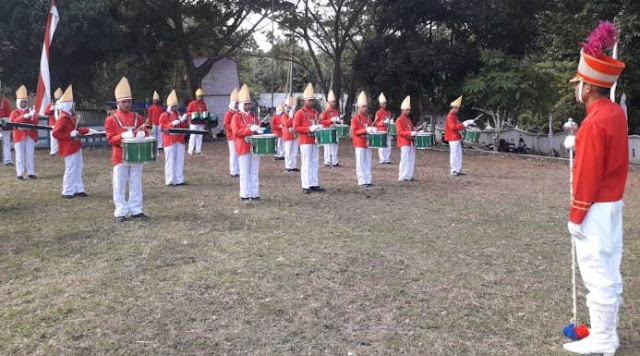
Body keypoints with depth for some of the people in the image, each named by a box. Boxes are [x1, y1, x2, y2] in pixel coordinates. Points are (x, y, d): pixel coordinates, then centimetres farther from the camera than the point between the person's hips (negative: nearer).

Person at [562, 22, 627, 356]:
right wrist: (579, 142, 7)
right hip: (613, 203, 9)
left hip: (595, 208, -9)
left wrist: (576, 216, -14)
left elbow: (588, 174, -20)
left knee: (596, 273, 0)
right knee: (609, 272, 15)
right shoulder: (616, 112, 7)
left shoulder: (594, 121, -20)